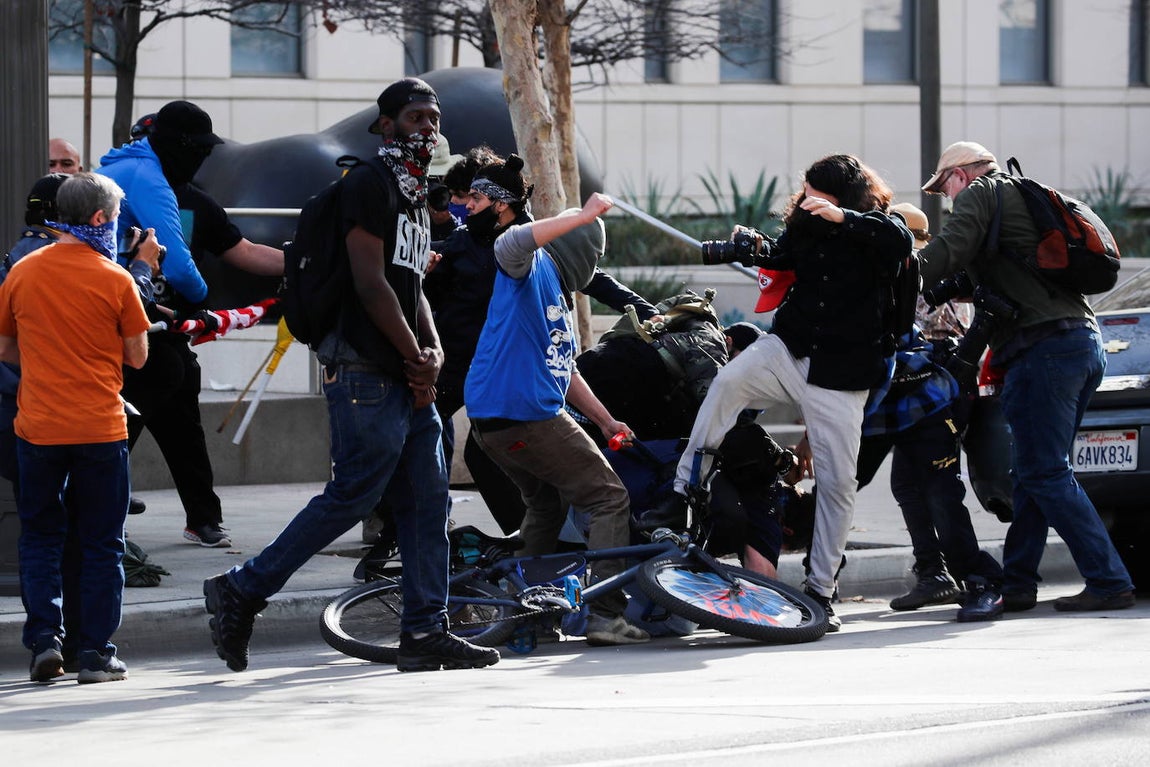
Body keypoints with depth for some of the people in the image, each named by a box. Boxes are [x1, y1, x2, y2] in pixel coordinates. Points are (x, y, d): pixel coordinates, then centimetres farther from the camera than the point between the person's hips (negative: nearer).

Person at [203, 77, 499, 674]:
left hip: (408, 381, 10)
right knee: (351, 497, -9)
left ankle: (425, 632, 8)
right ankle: (240, 592, -1)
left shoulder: (416, 199, 21)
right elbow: (372, 285, -15)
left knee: (427, 502, 6)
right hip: (367, 374, -10)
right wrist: (415, 356, -10)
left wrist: (433, 351, 4)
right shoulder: (369, 184, -9)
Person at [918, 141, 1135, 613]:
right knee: (1034, 473, 11)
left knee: (1046, 475, -8)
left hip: (1045, 345, -9)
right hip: (1086, 342, 9)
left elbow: (948, 251, -14)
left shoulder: (980, 194, 2)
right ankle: (1016, 586, 12)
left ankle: (1109, 583, -11)